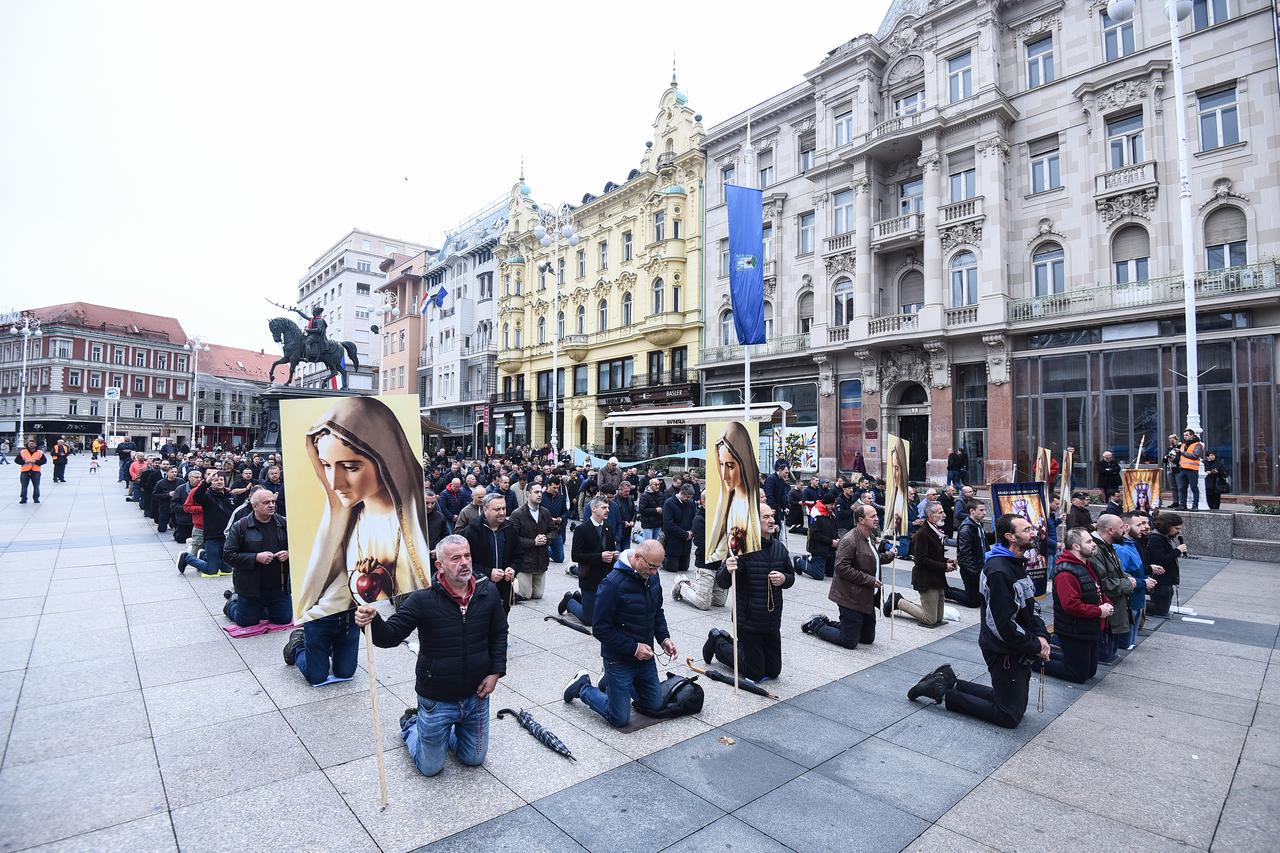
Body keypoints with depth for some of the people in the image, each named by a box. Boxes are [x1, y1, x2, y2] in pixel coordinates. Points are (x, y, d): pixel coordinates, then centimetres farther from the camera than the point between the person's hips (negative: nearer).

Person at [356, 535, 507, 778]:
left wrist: (496, 671, -3)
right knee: (431, 768, 15)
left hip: (476, 696, 3)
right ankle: (411, 725, 43)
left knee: (475, 759, 19)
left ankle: (452, 730, 47)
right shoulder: (422, 599, -20)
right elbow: (390, 636, -18)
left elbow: (499, 633, 4)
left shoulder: (488, 593, -10)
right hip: (436, 700, -3)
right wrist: (373, 621, -39)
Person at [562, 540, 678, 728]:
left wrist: (664, 638, -4)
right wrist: (633, 648, -23)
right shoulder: (612, 584, -27)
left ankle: (611, 681, 34)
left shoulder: (652, 577, -3)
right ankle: (583, 687, 22)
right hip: (619, 659, -7)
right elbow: (600, 629, -22)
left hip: (645, 656, 7)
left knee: (654, 706, 17)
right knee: (620, 719, 1)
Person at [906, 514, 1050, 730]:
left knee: (1015, 703, 20)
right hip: (1004, 652, -10)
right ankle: (943, 693, 4)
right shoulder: (998, 570, -25)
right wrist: (1036, 647, -14)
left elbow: (1028, 608, 14)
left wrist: (1041, 635, -3)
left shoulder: (1017, 564, 8)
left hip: (1019, 650, 10)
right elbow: (1004, 625, -26)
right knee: (1010, 717, -2)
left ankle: (948, 682, 20)